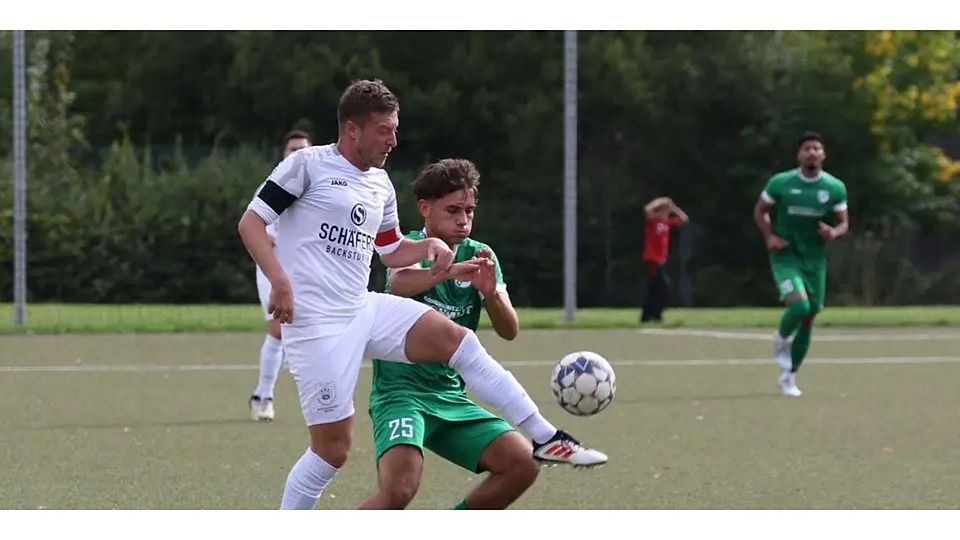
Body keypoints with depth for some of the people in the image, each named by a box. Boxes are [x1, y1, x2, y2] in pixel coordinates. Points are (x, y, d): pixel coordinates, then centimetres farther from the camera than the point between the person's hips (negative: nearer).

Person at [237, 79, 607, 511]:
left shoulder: (380, 184, 17)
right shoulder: (308, 164, -5)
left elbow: (391, 252, 28)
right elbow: (251, 222, -8)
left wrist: (430, 246, 6)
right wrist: (279, 280, -22)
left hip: (364, 310, 7)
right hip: (315, 324, -7)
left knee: (457, 339, -8)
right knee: (332, 447, -6)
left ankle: (545, 439, -3)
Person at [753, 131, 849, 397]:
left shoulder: (835, 188, -1)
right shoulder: (780, 183, -7)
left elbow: (843, 223, 7)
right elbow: (760, 211, 6)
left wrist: (834, 232, -17)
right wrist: (769, 236, -10)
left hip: (815, 258, 3)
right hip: (786, 256, -3)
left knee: (808, 319, 8)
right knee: (799, 305, -26)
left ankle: (789, 377, 24)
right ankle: (782, 340, 8)